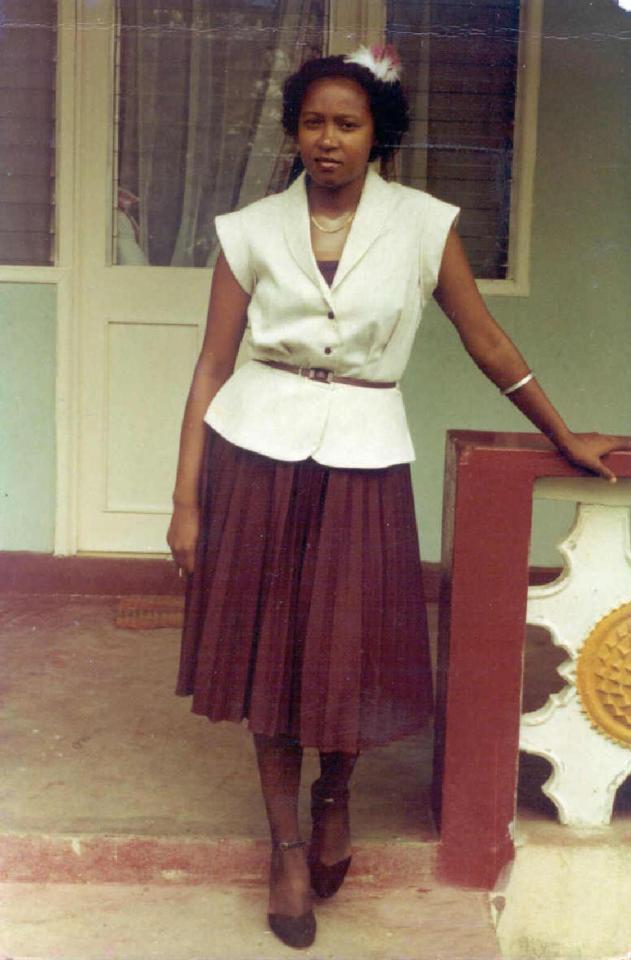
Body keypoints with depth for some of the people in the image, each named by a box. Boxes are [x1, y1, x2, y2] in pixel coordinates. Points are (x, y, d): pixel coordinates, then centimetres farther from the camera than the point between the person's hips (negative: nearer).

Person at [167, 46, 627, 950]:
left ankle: (333, 798, 37)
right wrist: (186, 500, -2)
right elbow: (212, 366, 1)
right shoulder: (252, 230, 0)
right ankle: (287, 844, 26)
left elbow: (487, 342, 7)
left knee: (350, 649, 5)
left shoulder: (423, 224, -1)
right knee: (266, 644, 8)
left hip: (363, 458, 0)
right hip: (257, 450, 1)